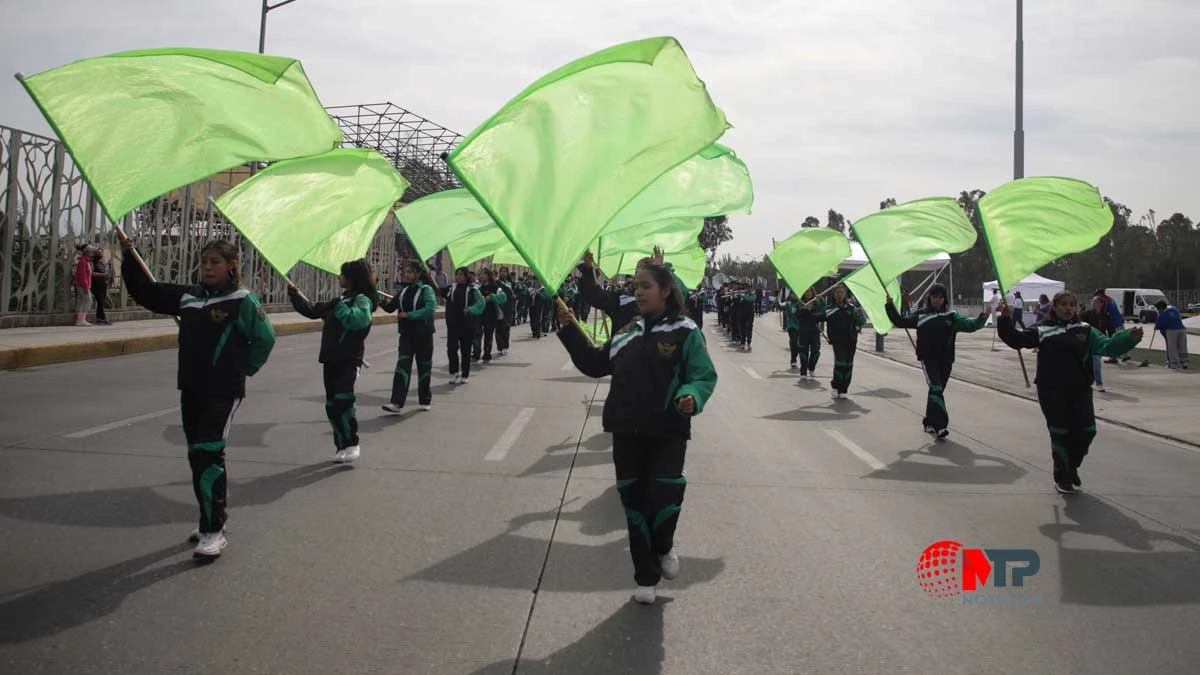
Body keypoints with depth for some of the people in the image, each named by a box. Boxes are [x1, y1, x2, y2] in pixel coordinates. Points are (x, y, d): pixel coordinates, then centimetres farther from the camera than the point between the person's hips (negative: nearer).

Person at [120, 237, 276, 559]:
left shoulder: (242, 300, -7)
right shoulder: (188, 296, 10)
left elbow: (265, 338, -4)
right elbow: (145, 292, 16)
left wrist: (244, 368, 0)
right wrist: (130, 258, 7)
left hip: (224, 391, -7)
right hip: (191, 389, 7)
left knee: (209, 454, -13)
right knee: (196, 455, 13)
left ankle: (214, 531, -7)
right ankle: (210, 521, 27)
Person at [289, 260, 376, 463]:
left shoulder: (362, 300, -6)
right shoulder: (339, 300, 19)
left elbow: (355, 319, -26)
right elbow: (312, 310, 26)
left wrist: (339, 305, -13)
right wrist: (295, 293, 22)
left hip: (349, 361, -8)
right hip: (331, 360, 8)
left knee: (343, 400, -19)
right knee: (332, 405, 8)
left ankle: (352, 444, -10)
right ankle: (341, 446, 16)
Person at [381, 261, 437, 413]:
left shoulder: (426, 289, -8)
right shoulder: (404, 290, 10)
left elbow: (429, 309, -21)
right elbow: (391, 307, 10)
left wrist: (408, 314, -21)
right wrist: (382, 301, -10)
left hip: (423, 334, -4)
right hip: (406, 334, 4)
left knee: (424, 366, 7)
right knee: (402, 365, -7)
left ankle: (425, 400, 22)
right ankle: (396, 402, -14)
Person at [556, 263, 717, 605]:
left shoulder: (685, 331, -5)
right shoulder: (627, 331, 10)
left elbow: (704, 375, -7)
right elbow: (595, 364, 14)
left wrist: (691, 396, -28)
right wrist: (570, 330, 7)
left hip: (667, 432, -4)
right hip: (627, 431, 5)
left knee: (664, 496, -12)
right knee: (634, 501, 9)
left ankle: (664, 548, 24)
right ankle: (646, 577, 24)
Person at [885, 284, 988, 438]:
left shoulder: (951, 316, 7)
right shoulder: (921, 315, 4)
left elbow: (970, 325, -1)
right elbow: (900, 322, 8)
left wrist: (983, 317, -17)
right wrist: (890, 305, 0)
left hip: (946, 360, 3)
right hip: (928, 358, -3)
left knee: (936, 391, 12)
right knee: (936, 389, -17)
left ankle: (929, 423, 27)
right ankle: (940, 426, -24)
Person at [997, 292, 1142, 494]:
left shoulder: (1085, 330, 9)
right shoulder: (1043, 331, 2)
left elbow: (1108, 346, 0)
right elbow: (1016, 339, -3)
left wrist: (1131, 338, -17)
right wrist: (1006, 320, -19)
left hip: (1080, 389, 3)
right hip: (1052, 391, -3)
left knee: (1086, 431, -1)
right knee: (1060, 433, 2)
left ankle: (1072, 466, 29)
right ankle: (1062, 477, 20)